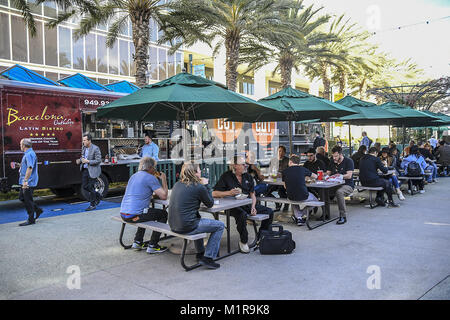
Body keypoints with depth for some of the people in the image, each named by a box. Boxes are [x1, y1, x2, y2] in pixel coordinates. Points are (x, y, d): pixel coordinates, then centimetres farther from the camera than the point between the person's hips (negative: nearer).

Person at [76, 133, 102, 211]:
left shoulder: (95, 148, -15)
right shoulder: (83, 148, 8)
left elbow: (98, 160, -17)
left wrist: (88, 161, -23)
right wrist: (79, 160, 0)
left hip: (92, 171, -8)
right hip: (85, 170, 8)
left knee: (91, 187, -3)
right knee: (84, 186, 10)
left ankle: (93, 205, 11)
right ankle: (98, 196, 30)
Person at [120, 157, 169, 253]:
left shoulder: (134, 176, 18)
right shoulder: (151, 178, -8)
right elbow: (164, 196, -10)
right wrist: (164, 179, 2)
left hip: (123, 213, 9)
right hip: (134, 215, -9)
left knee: (146, 213, 34)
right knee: (163, 214, 8)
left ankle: (137, 242, 31)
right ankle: (152, 246, 9)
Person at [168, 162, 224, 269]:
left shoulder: (177, 184, 9)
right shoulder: (199, 187, -12)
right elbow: (210, 204, 2)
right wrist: (206, 185, 7)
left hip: (173, 225, 8)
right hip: (186, 227, -8)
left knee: (198, 217, 37)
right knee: (220, 225, 5)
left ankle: (200, 253, 41)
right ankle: (208, 258, 4)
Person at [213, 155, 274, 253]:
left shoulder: (248, 177, 15)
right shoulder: (226, 176, -3)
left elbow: (252, 195, 13)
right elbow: (214, 194, -9)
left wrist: (253, 207, -4)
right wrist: (229, 193, -22)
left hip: (247, 204, 6)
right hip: (233, 206, -6)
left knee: (269, 212, -6)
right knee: (242, 215, -38)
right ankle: (243, 242, -15)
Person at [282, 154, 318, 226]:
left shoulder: (284, 171, 2)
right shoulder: (302, 169, 2)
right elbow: (315, 176, 18)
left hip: (290, 197, 3)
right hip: (303, 197, -2)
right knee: (314, 199, 29)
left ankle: (298, 217, 20)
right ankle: (300, 215, 18)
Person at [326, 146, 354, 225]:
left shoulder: (348, 161, -4)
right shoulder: (332, 162, 16)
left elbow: (349, 175, -14)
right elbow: (328, 173, 15)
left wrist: (340, 176, -31)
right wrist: (326, 175, -9)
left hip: (347, 185, -6)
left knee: (339, 192, -38)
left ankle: (343, 217, -29)